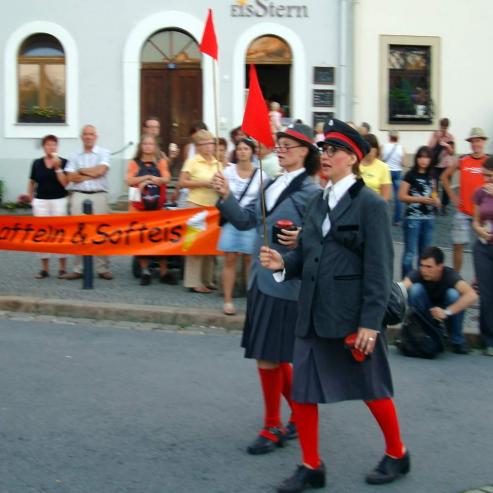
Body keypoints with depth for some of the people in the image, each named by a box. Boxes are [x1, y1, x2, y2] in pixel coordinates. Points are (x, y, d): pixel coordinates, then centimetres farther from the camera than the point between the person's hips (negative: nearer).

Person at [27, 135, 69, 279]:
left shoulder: (63, 162, -1)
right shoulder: (37, 163, 5)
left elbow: (65, 183, -9)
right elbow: (32, 183, 13)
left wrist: (57, 167, -15)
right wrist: (32, 200, 7)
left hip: (59, 201, -2)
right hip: (41, 201, 2)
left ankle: (63, 268, 7)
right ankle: (44, 268, 9)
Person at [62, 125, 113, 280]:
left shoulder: (103, 153, 6)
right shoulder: (75, 156, 13)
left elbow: (100, 170, -10)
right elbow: (72, 177, 1)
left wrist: (81, 171, 0)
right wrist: (92, 174, -5)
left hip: (99, 196, -2)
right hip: (79, 196, 2)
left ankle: (103, 268, 3)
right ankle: (78, 269, 6)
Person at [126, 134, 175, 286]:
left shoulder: (161, 162, 10)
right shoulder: (134, 163, 9)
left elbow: (166, 179, -5)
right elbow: (129, 181, -5)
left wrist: (147, 181, -17)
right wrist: (148, 177, -12)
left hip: (158, 205, 0)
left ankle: (164, 272, 3)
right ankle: (145, 272, 6)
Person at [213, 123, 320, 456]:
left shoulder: (309, 191, -12)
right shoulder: (273, 186, 12)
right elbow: (246, 220, 11)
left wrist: (301, 240, -33)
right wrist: (226, 197, -2)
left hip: (285, 283, -8)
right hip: (262, 279, 8)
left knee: (269, 357, -1)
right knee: (274, 357, 16)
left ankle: (273, 428, 13)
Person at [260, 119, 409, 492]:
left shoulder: (370, 204, -9)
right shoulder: (318, 202, 11)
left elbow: (379, 269, -13)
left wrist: (370, 323, -16)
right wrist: (282, 263, -7)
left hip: (353, 315, -6)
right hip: (314, 313, 6)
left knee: (372, 390, 9)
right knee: (302, 390, 5)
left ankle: (397, 454, 31)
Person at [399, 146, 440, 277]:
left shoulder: (431, 176, 10)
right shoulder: (410, 175, -6)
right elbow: (401, 196, -9)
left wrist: (436, 201, 1)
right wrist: (421, 199, -16)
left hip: (429, 218, 6)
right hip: (413, 217, -6)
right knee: (410, 252, -4)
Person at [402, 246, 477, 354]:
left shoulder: (450, 275, -28)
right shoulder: (416, 275, -22)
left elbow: (472, 296, -44)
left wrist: (447, 312, -52)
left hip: (448, 315, -1)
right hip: (425, 315, 1)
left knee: (453, 294, -31)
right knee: (416, 288, -27)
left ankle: (457, 340, -11)